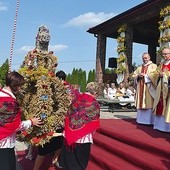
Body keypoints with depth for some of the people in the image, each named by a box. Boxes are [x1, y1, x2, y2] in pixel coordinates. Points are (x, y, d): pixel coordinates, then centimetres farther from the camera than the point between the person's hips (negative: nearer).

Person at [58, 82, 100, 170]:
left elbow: (68, 116, 5)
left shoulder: (76, 99, -2)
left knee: (69, 157, 21)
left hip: (69, 135, 5)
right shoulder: (94, 104, -15)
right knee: (80, 161, 15)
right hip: (83, 137, -4)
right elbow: (94, 125, -10)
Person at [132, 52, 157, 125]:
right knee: (141, 103, 2)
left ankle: (150, 120, -7)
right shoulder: (140, 68, 21)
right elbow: (134, 75, 15)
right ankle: (141, 119, 7)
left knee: (149, 103, -10)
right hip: (141, 88, 5)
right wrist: (138, 75, -5)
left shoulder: (153, 66, 6)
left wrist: (145, 75, -12)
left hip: (149, 88, -5)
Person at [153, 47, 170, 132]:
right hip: (161, 88, 6)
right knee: (160, 106, 5)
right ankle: (160, 124, 12)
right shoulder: (161, 65, 19)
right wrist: (159, 74, -5)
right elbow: (156, 75, 16)